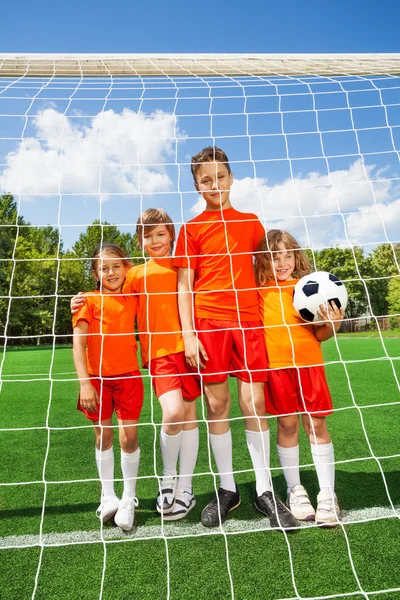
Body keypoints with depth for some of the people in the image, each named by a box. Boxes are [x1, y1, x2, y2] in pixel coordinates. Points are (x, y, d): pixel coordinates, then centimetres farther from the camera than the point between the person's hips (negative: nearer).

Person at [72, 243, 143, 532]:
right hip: (97, 378, -1)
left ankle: (129, 499, 21)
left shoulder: (133, 300, 4)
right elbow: (78, 344, -8)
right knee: (103, 436, 11)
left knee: (128, 437, 0)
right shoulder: (90, 301, -4)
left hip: (128, 376, 1)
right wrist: (84, 383, -14)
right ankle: (108, 497, 29)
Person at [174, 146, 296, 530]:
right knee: (217, 404, 4)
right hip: (209, 322, -1)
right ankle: (227, 489, 21)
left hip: (248, 321, 2)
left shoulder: (251, 223, 14)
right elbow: (184, 286, 1)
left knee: (254, 403, 1)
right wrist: (188, 335, -7)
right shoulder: (192, 229, 6)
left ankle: (264, 491, 17)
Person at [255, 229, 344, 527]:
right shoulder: (259, 291, 2)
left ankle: (328, 494, 18)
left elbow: (320, 335, 8)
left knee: (316, 424, 4)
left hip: (309, 362, 1)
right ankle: (295, 490, 26)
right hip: (277, 365, -1)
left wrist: (332, 326, -10)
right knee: (287, 424, 8)